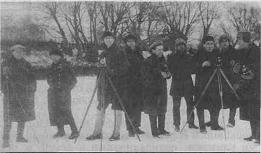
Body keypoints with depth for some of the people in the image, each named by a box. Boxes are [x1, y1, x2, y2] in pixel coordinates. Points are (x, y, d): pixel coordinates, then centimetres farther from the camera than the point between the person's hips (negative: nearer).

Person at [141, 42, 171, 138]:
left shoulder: (163, 60, 12)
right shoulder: (148, 61, -10)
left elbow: (166, 72, 20)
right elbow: (146, 76, -17)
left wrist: (167, 74, -4)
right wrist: (159, 74, -21)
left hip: (162, 88, 7)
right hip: (151, 89, -7)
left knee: (162, 110, 12)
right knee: (153, 111, -2)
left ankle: (161, 129, 23)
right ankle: (154, 131, 6)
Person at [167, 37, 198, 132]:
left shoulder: (189, 57, 9)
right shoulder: (171, 58, 3)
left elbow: (193, 70, 5)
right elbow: (170, 70, -4)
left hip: (188, 82, 2)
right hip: (176, 83, -2)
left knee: (190, 103, 4)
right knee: (176, 105, -1)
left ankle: (191, 122, 16)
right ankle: (177, 124, 8)